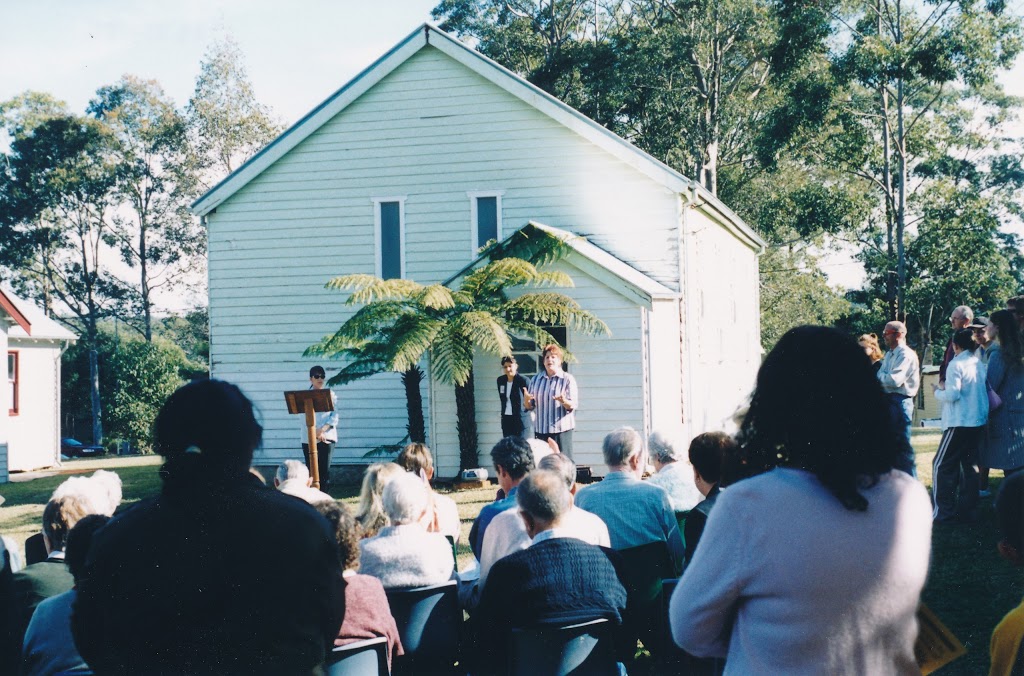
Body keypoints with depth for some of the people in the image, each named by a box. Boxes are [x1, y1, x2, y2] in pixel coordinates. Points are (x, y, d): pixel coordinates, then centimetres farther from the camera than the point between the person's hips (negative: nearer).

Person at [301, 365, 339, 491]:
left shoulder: (330, 394, 10)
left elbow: (334, 415, 2)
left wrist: (323, 429, -14)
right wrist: (316, 432, -16)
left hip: (327, 436, 0)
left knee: (325, 469, -6)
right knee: (311, 469, -3)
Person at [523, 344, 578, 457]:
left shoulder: (568, 379, 1)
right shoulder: (536, 379, 12)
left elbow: (573, 405, -5)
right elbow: (530, 407, 14)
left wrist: (564, 401, -27)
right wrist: (526, 400, -8)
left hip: (562, 429, -3)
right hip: (540, 430, 3)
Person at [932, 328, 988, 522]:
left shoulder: (956, 364, -13)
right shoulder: (980, 365, 8)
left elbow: (952, 395, -19)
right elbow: (987, 391, 16)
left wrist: (938, 390, 2)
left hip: (959, 423, -7)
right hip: (979, 421, 7)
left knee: (941, 465, 0)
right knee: (969, 464, 13)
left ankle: (944, 511, -2)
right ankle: (967, 509, 14)